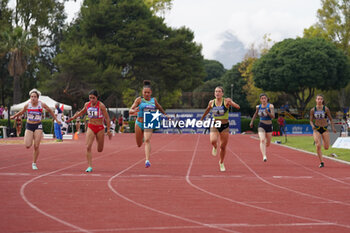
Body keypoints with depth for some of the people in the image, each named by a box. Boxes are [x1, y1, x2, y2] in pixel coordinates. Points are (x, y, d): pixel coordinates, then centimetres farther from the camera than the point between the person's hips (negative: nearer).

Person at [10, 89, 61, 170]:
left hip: (38, 126, 0)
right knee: (27, 146, -12)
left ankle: (34, 163, 12)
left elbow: (50, 111, 9)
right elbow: (21, 112, 14)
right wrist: (14, 116, 24)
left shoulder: (42, 104, -8)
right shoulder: (27, 105, -7)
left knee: (36, 146, -5)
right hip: (29, 126, 0)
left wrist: (56, 119, 15)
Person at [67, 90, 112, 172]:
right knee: (88, 147, -16)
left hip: (100, 128, -3)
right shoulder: (87, 105, -1)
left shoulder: (101, 105, -14)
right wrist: (73, 117, 20)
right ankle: (90, 166, -12)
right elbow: (82, 112, 21)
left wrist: (108, 130, -14)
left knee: (99, 150, 10)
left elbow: (107, 118, -11)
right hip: (90, 127, 3)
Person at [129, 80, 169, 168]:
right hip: (139, 123, 0)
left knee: (147, 140, -24)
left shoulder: (154, 100, 3)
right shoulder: (139, 100, -5)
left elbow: (159, 107, 25)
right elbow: (130, 111, -12)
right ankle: (142, 137, 52)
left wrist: (165, 114, 32)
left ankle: (147, 160, -31)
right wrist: (134, 110, -34)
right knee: (139, 144, 13)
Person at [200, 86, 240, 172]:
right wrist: (202, 119, 30)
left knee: (223, 147, 6)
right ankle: (215, 148, 10)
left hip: (225, 126, -1)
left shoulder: (226, 101, -11)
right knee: (213, 141, -27)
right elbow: (207, 110, 19)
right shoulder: (211, 102, -1)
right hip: (215, 126, 1)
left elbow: (238, 107, -22)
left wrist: (231, 102, -40)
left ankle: (221, 163, 30)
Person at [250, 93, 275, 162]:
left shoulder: (270, 106, -9)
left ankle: (262, 148, 47)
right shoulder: (258, 107, 2)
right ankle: (264, 156, -35)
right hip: (261, 126, 0)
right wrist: (252, 121, 21)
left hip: (269, 126, 0)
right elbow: (255, 114, 23)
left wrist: (268, 113, -38)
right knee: (262, 140, -25)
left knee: (268, 144, 12)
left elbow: (273, 116, -21)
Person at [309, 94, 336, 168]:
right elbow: (311, 120, 6)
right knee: (318, 146, -17)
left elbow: (331, 119, 4)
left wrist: (333, 128, -4)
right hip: (316, 129, 0)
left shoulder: (326, 109, -5)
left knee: (326, 147, 2)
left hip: (325, 129, 0)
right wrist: (312, 125, -14)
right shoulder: (313, 110, -1)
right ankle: (321, 162, -8)